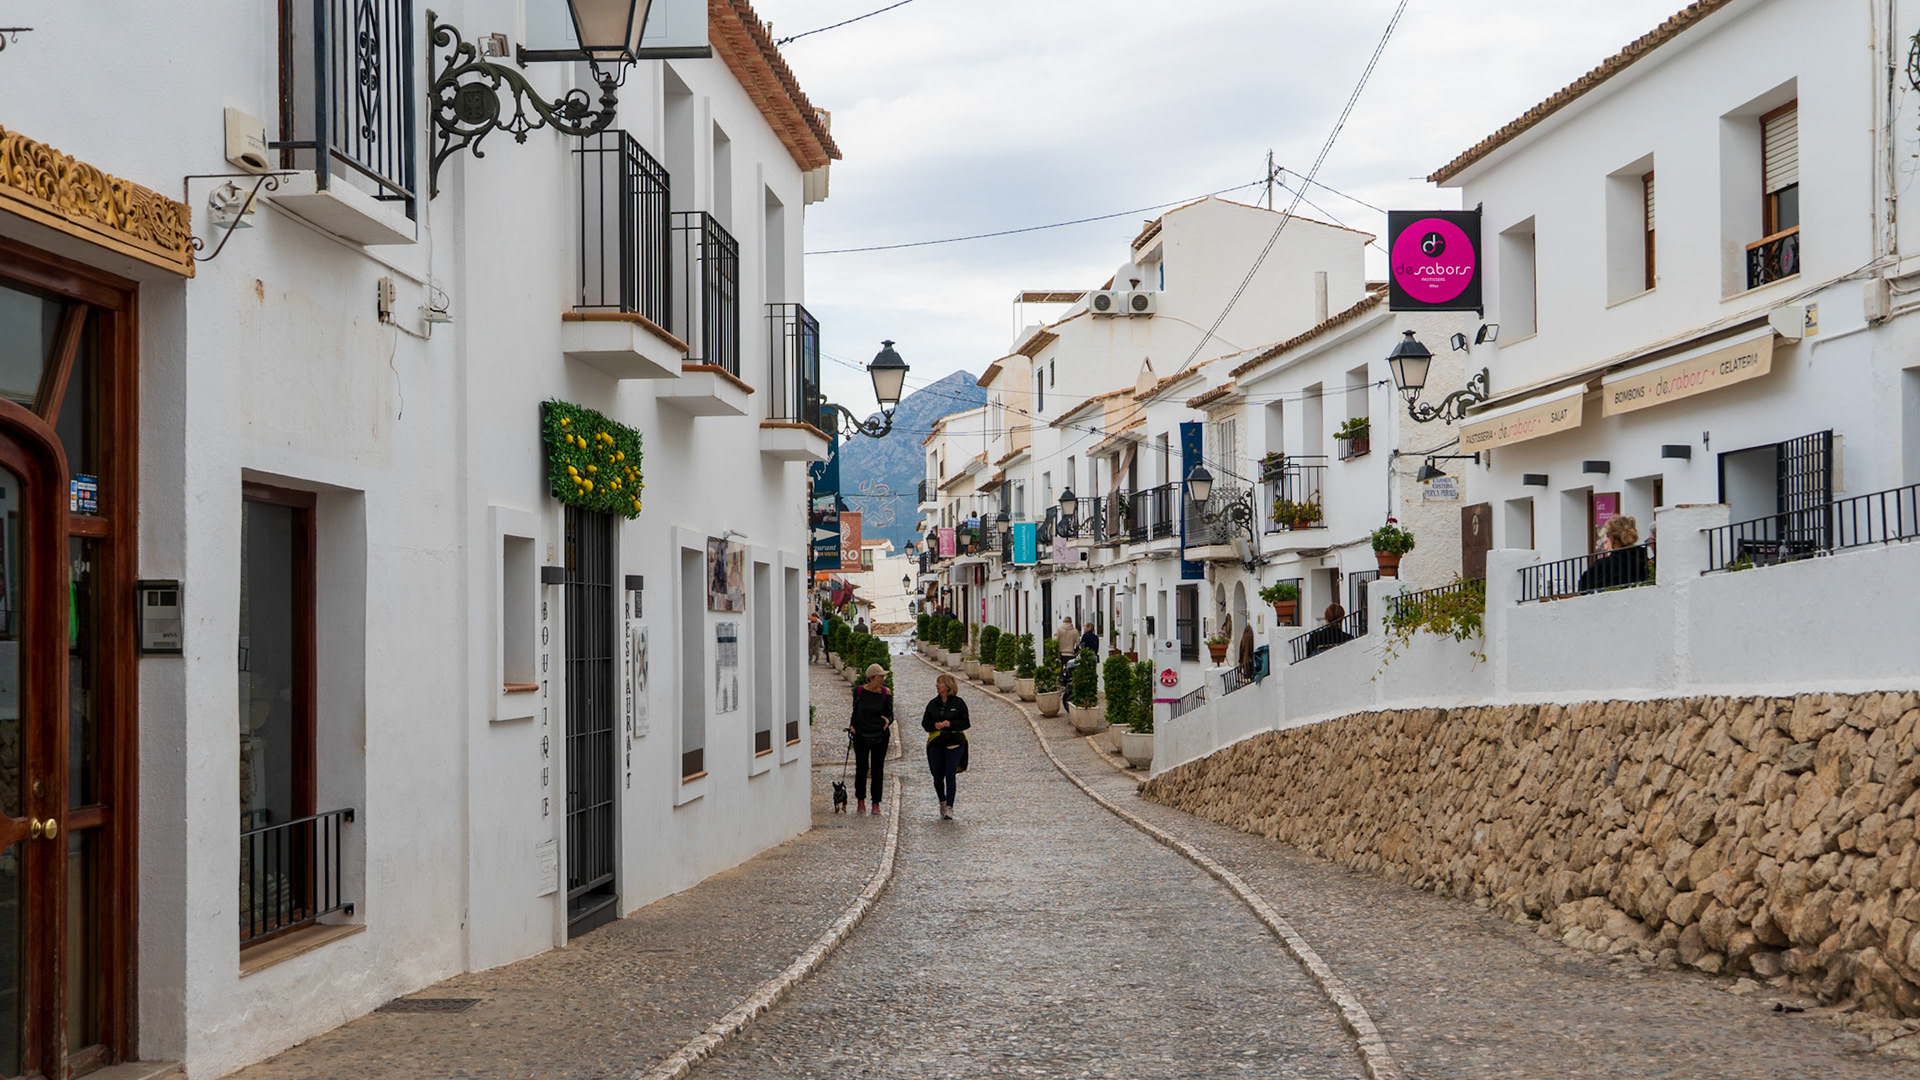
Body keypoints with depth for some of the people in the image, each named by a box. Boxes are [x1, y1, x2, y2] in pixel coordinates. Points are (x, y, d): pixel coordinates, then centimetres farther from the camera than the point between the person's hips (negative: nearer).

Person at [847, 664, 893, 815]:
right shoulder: (859, 691, -2)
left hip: (880, 736, 0)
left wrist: (888, 721, -18)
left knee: (877, 770, 2)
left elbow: (890, 714, 2)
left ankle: (876, 803, 12)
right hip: (861, 735, 0)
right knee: (861, 768, -3)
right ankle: (860, 801, 12)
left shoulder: (886, 693, -3)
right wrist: (852, 726, -2)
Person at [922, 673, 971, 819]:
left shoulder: (958, 703, 0)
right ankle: (942, 802, 27)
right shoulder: (933, 704, 9)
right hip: (936, 744, 4)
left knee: (950, 775, -10)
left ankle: (949, 807, -9)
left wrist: (951, 724, -17)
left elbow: (966, 723, -2)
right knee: (938, 776, 6)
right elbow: (925, 723, 11)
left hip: (955, 743, -3)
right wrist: (934, 725, -11)